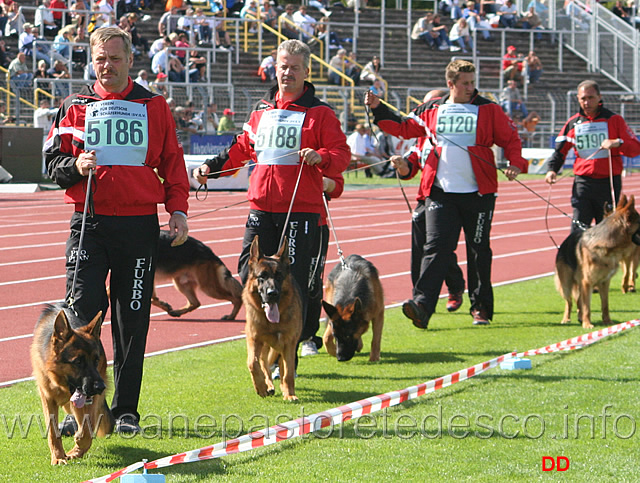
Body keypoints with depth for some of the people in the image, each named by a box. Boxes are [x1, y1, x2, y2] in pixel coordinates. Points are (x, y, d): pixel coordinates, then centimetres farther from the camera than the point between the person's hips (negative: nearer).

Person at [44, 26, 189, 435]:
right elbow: (53, 161, 8)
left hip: (139, 224, 0)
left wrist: (178, 209, 1)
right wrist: (76, 166, -13)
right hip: (89, 223, 0)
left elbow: (172, 162, 12)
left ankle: (126, 410, 11)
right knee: (84, 308, -10)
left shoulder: (154, 106, 11)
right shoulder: (76, 107, 9)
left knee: (133, 319, 3)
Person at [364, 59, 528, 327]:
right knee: (436, 247, -10)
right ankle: (422, 304, -20)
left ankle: (481, 307, 16)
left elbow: (510, 139, 7)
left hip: (478, 193, -1)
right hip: (440, 192, 1)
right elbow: (403, 127, 20)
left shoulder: (488, 110, 4)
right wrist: (378, 109, 14)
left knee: (479, 250, 5)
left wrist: (516, 163, -10)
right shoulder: (431, 111, 9)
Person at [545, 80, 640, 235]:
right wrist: (552, 169, 0)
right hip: (583, 184, 1)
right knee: (578, 229, -11)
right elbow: (560, 150, 18)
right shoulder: (573, 123, 10)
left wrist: (618, 143, -19)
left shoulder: (614, 120, 3)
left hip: (609, 183, -1)